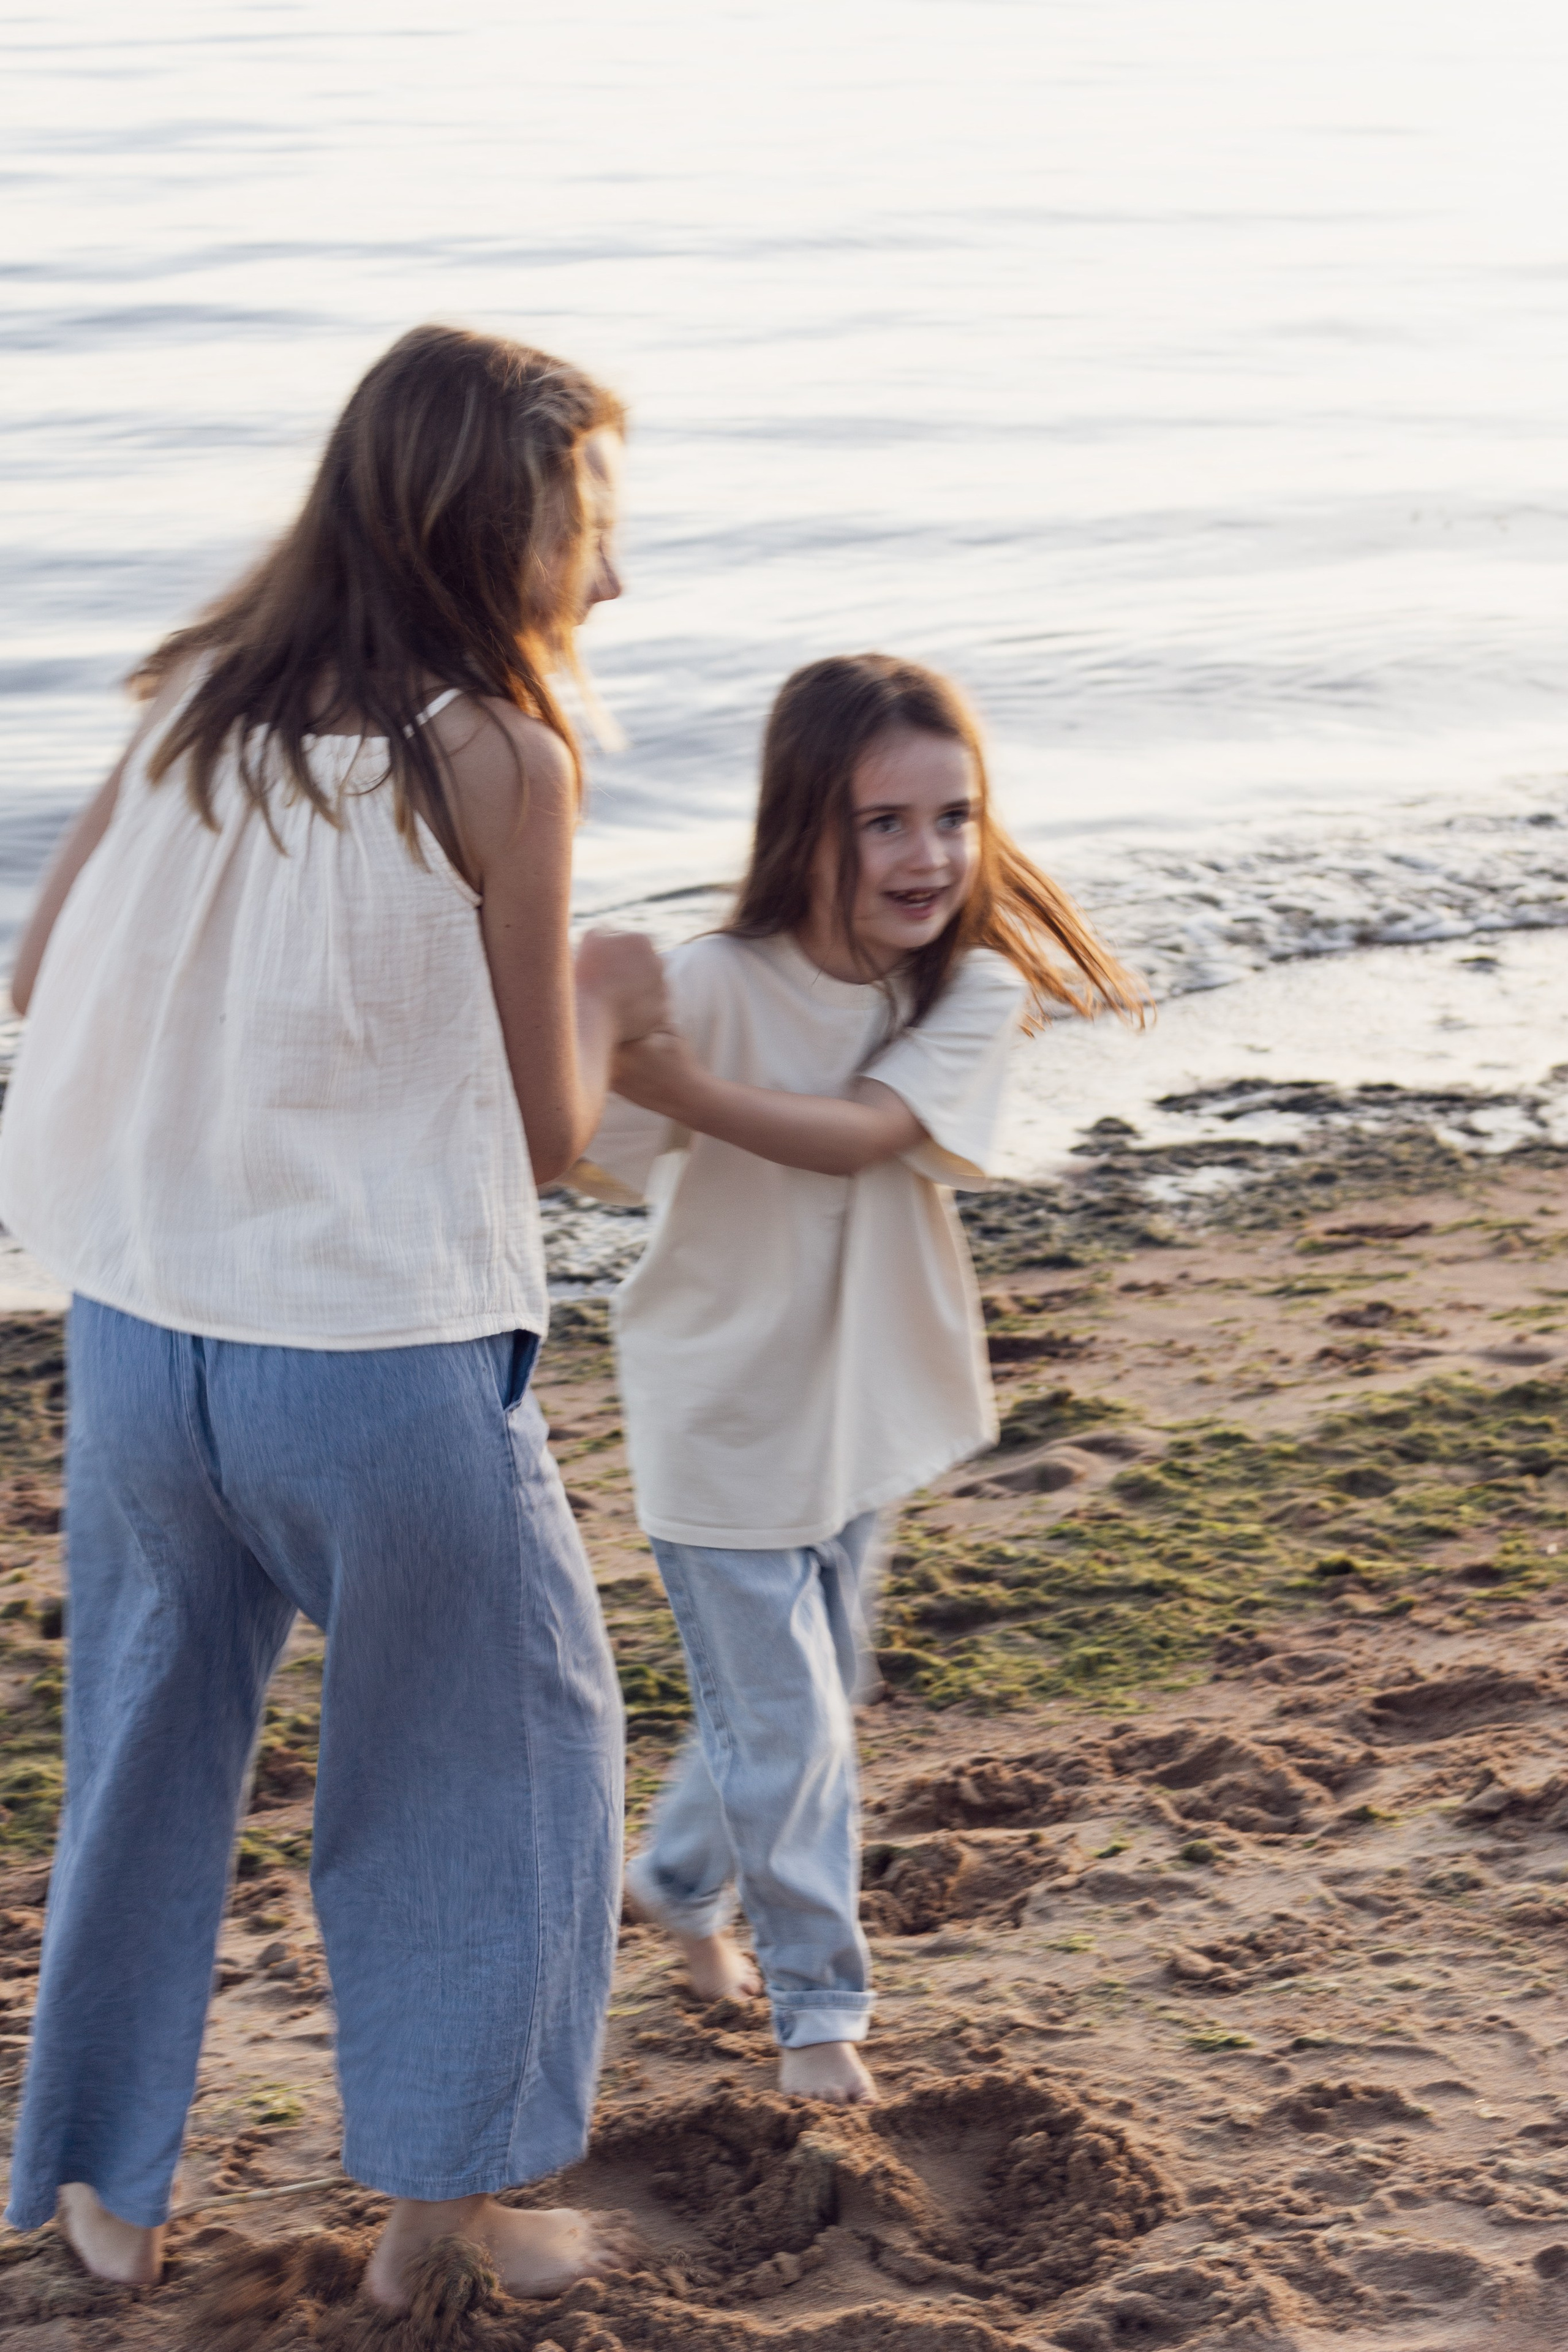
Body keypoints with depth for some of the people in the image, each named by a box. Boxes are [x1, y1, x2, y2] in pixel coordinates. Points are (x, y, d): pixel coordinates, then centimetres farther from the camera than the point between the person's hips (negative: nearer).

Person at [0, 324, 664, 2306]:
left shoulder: (195, 706, 3)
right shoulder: (500, 755, -12)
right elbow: (543, 1136, -5)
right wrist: (609, 999, 14)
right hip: (384, 1360, -5)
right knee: (501, 1751, 16)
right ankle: (442, 2197, 26)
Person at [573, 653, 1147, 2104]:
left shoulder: (975, 988, -13)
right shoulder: (720, 985, -23)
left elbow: (863, 1136, -30)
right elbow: (606, 1167, -20)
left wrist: (676, 1083, -43)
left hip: (867, 1406, 5)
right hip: (726, 1415, -5)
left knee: (804, 1697, 22)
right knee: (787, 1726, 2)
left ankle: (681, 1882, 49)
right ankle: (819, 2001, 22)